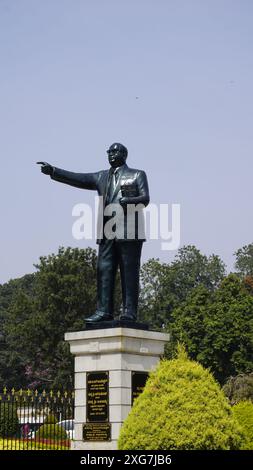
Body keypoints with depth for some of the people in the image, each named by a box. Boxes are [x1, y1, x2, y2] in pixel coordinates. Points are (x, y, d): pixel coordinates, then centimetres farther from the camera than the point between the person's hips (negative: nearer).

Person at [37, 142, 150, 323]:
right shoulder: (102, 177, 21)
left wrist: (126, 202, -19)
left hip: (129, 232, -4)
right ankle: (104, 311, -4)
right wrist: (53, 171, -1)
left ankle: (129, 313, -8)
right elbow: (77, 178, 10)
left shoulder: (137, 175, 10)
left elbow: (145, 199, -1)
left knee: (129, 273, -6)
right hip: (108, 232, 5)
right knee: (104, 271, -3)